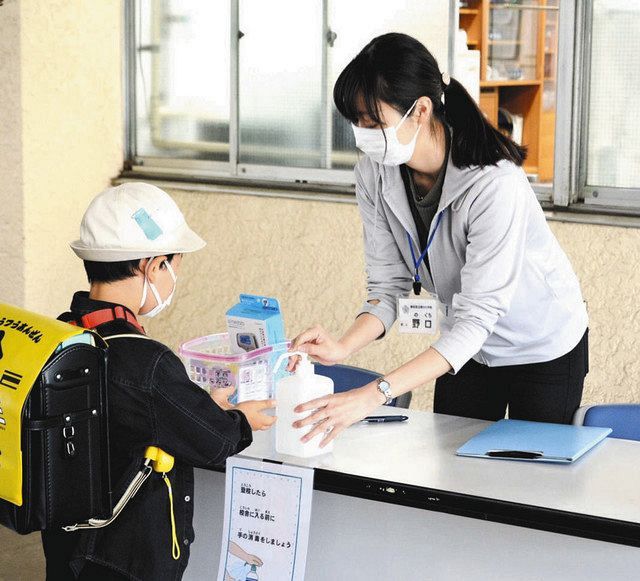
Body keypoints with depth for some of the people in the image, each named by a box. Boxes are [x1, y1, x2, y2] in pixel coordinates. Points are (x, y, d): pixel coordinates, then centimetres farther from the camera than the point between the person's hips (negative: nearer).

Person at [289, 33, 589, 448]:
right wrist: (344, 346, -34)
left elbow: (477, 316, -38)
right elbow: (388, 284, -12)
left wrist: (375, 395, -47)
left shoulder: (493, 181, -36)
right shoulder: (374, 175, -16)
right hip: (467, 347, 5)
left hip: (544, 349, -5)